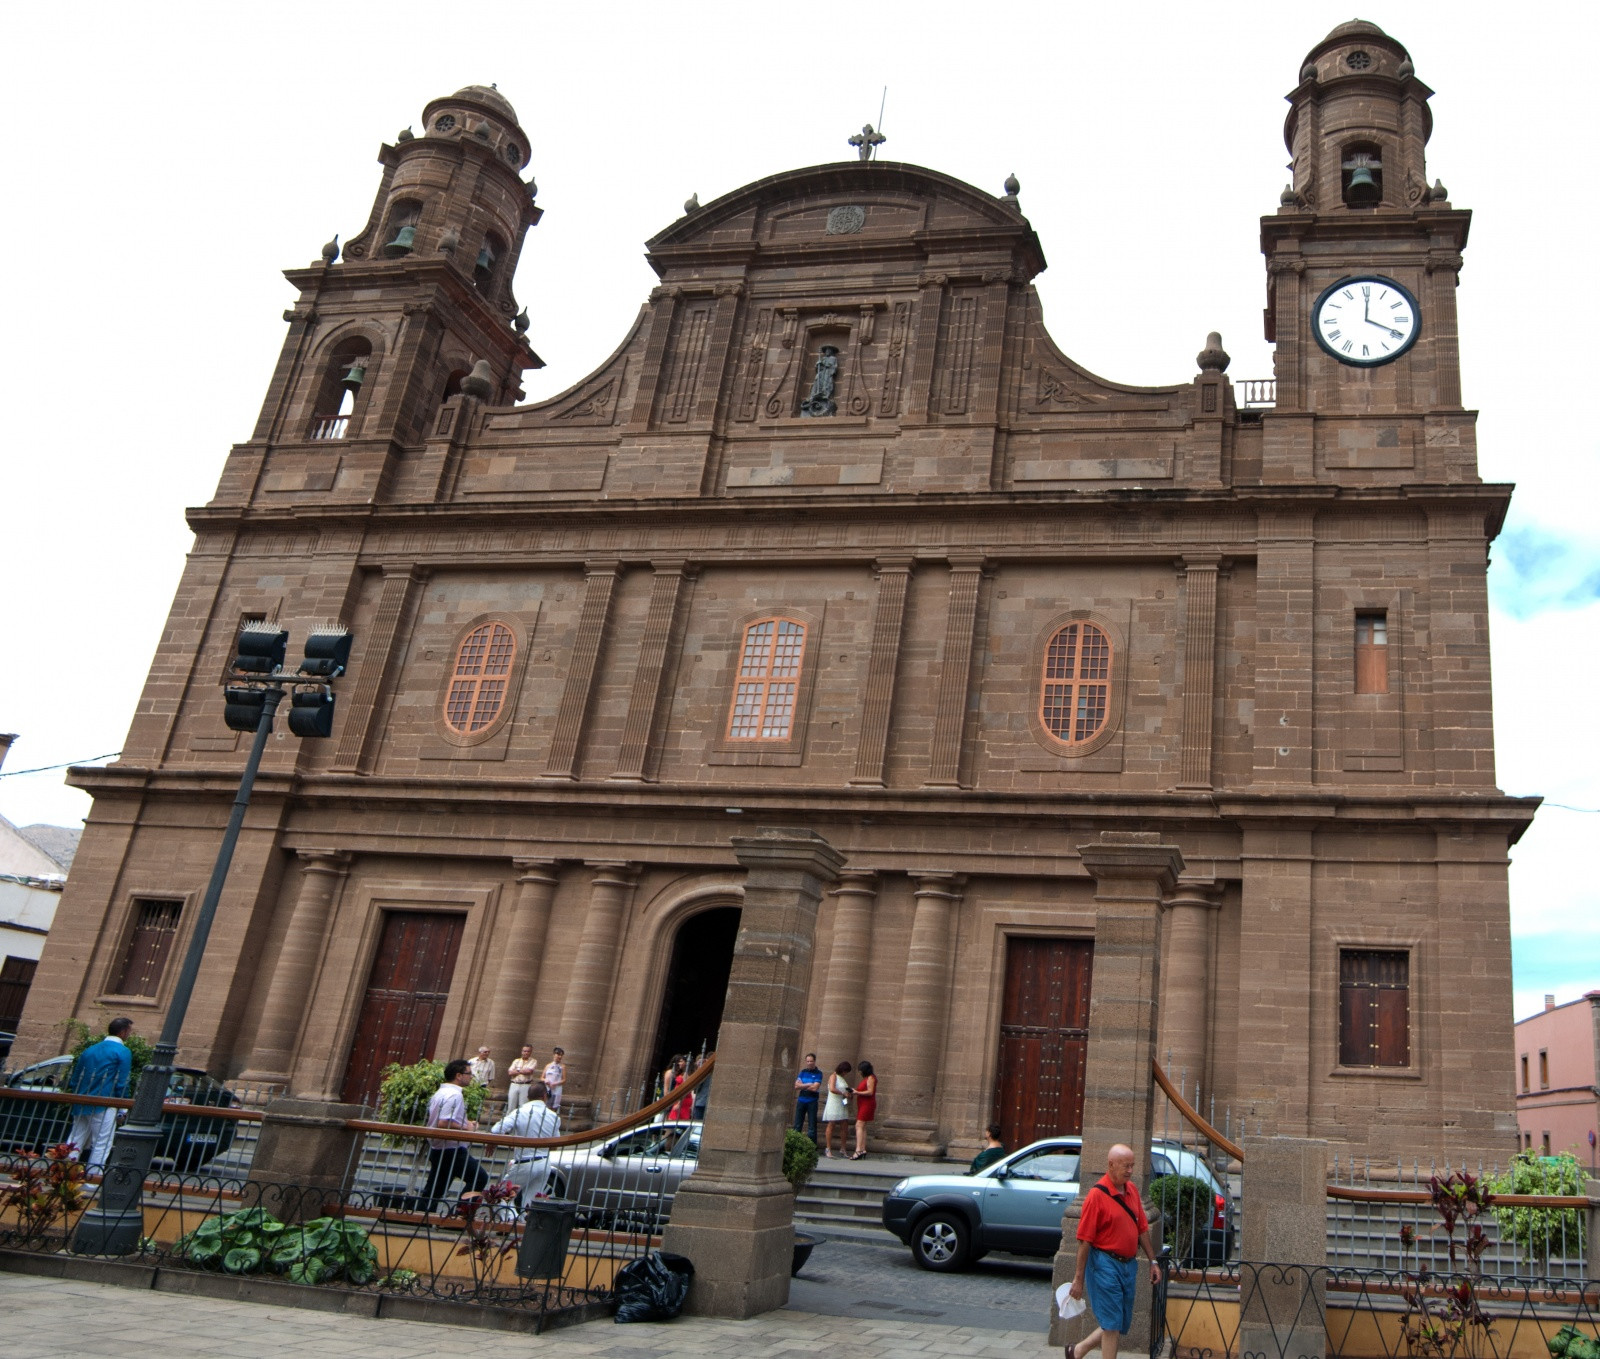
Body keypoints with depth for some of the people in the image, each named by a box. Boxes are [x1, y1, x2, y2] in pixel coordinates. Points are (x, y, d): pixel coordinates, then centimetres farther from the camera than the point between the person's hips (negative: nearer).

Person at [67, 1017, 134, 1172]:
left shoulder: (89, 1050, 16)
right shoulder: (123, 1052, -6)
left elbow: (74, 1080, 17)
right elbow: (122, 1084, -11)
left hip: (81, 1106, 7)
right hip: (104, 1107, -7)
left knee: (73, 1144, 13)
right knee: (101, 1146, -2)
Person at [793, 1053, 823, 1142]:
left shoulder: (818, 1073, -3)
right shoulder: (803, 1071, 10)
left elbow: (815, 1088, -14)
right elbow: (796, 1086, 1)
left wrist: (802, 1086, -4)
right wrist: (808, 1085, -9)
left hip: (812, 1101, -4)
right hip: (801, 1100, 4)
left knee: (812, 1125, 0)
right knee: (797, 1125, 4)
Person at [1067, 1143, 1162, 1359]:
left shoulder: (1132, 1189, 8)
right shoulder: (1097, 1194, -15)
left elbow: (1142, 1229, 17)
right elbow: (1084, 1240, -15)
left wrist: (1153, 1261, 14)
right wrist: (1079, 1278, -15)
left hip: (1129, 1264, 8)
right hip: (1105, 1263, -8)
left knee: (1123, 1325, 13)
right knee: (1112, 1324, -5)